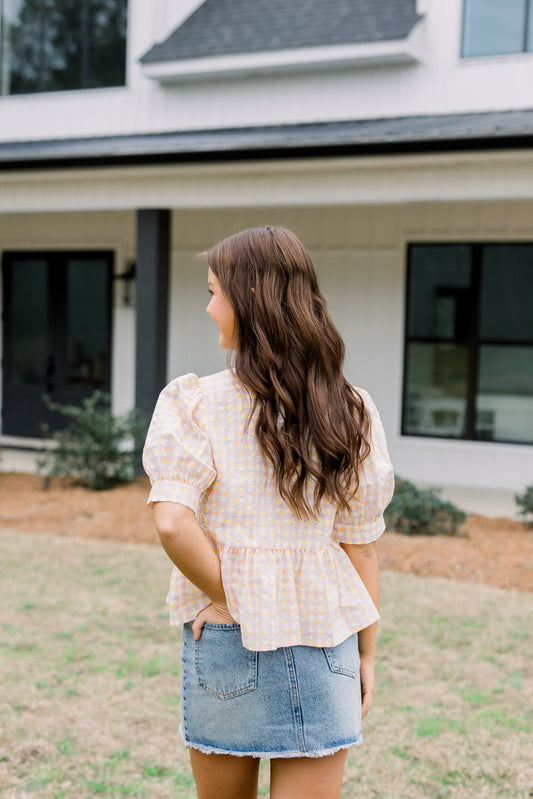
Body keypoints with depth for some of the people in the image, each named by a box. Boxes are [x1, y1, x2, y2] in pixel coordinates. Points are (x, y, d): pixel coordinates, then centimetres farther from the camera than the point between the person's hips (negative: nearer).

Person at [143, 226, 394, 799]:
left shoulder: (196, 404, -11)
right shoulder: (350, 413, -2)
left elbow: (173, 522, -23)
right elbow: (359, 544, 0)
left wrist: (229, 601, -8)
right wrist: (366, 654, 9)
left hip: (224, 641, -1)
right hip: (323, 640, 2)